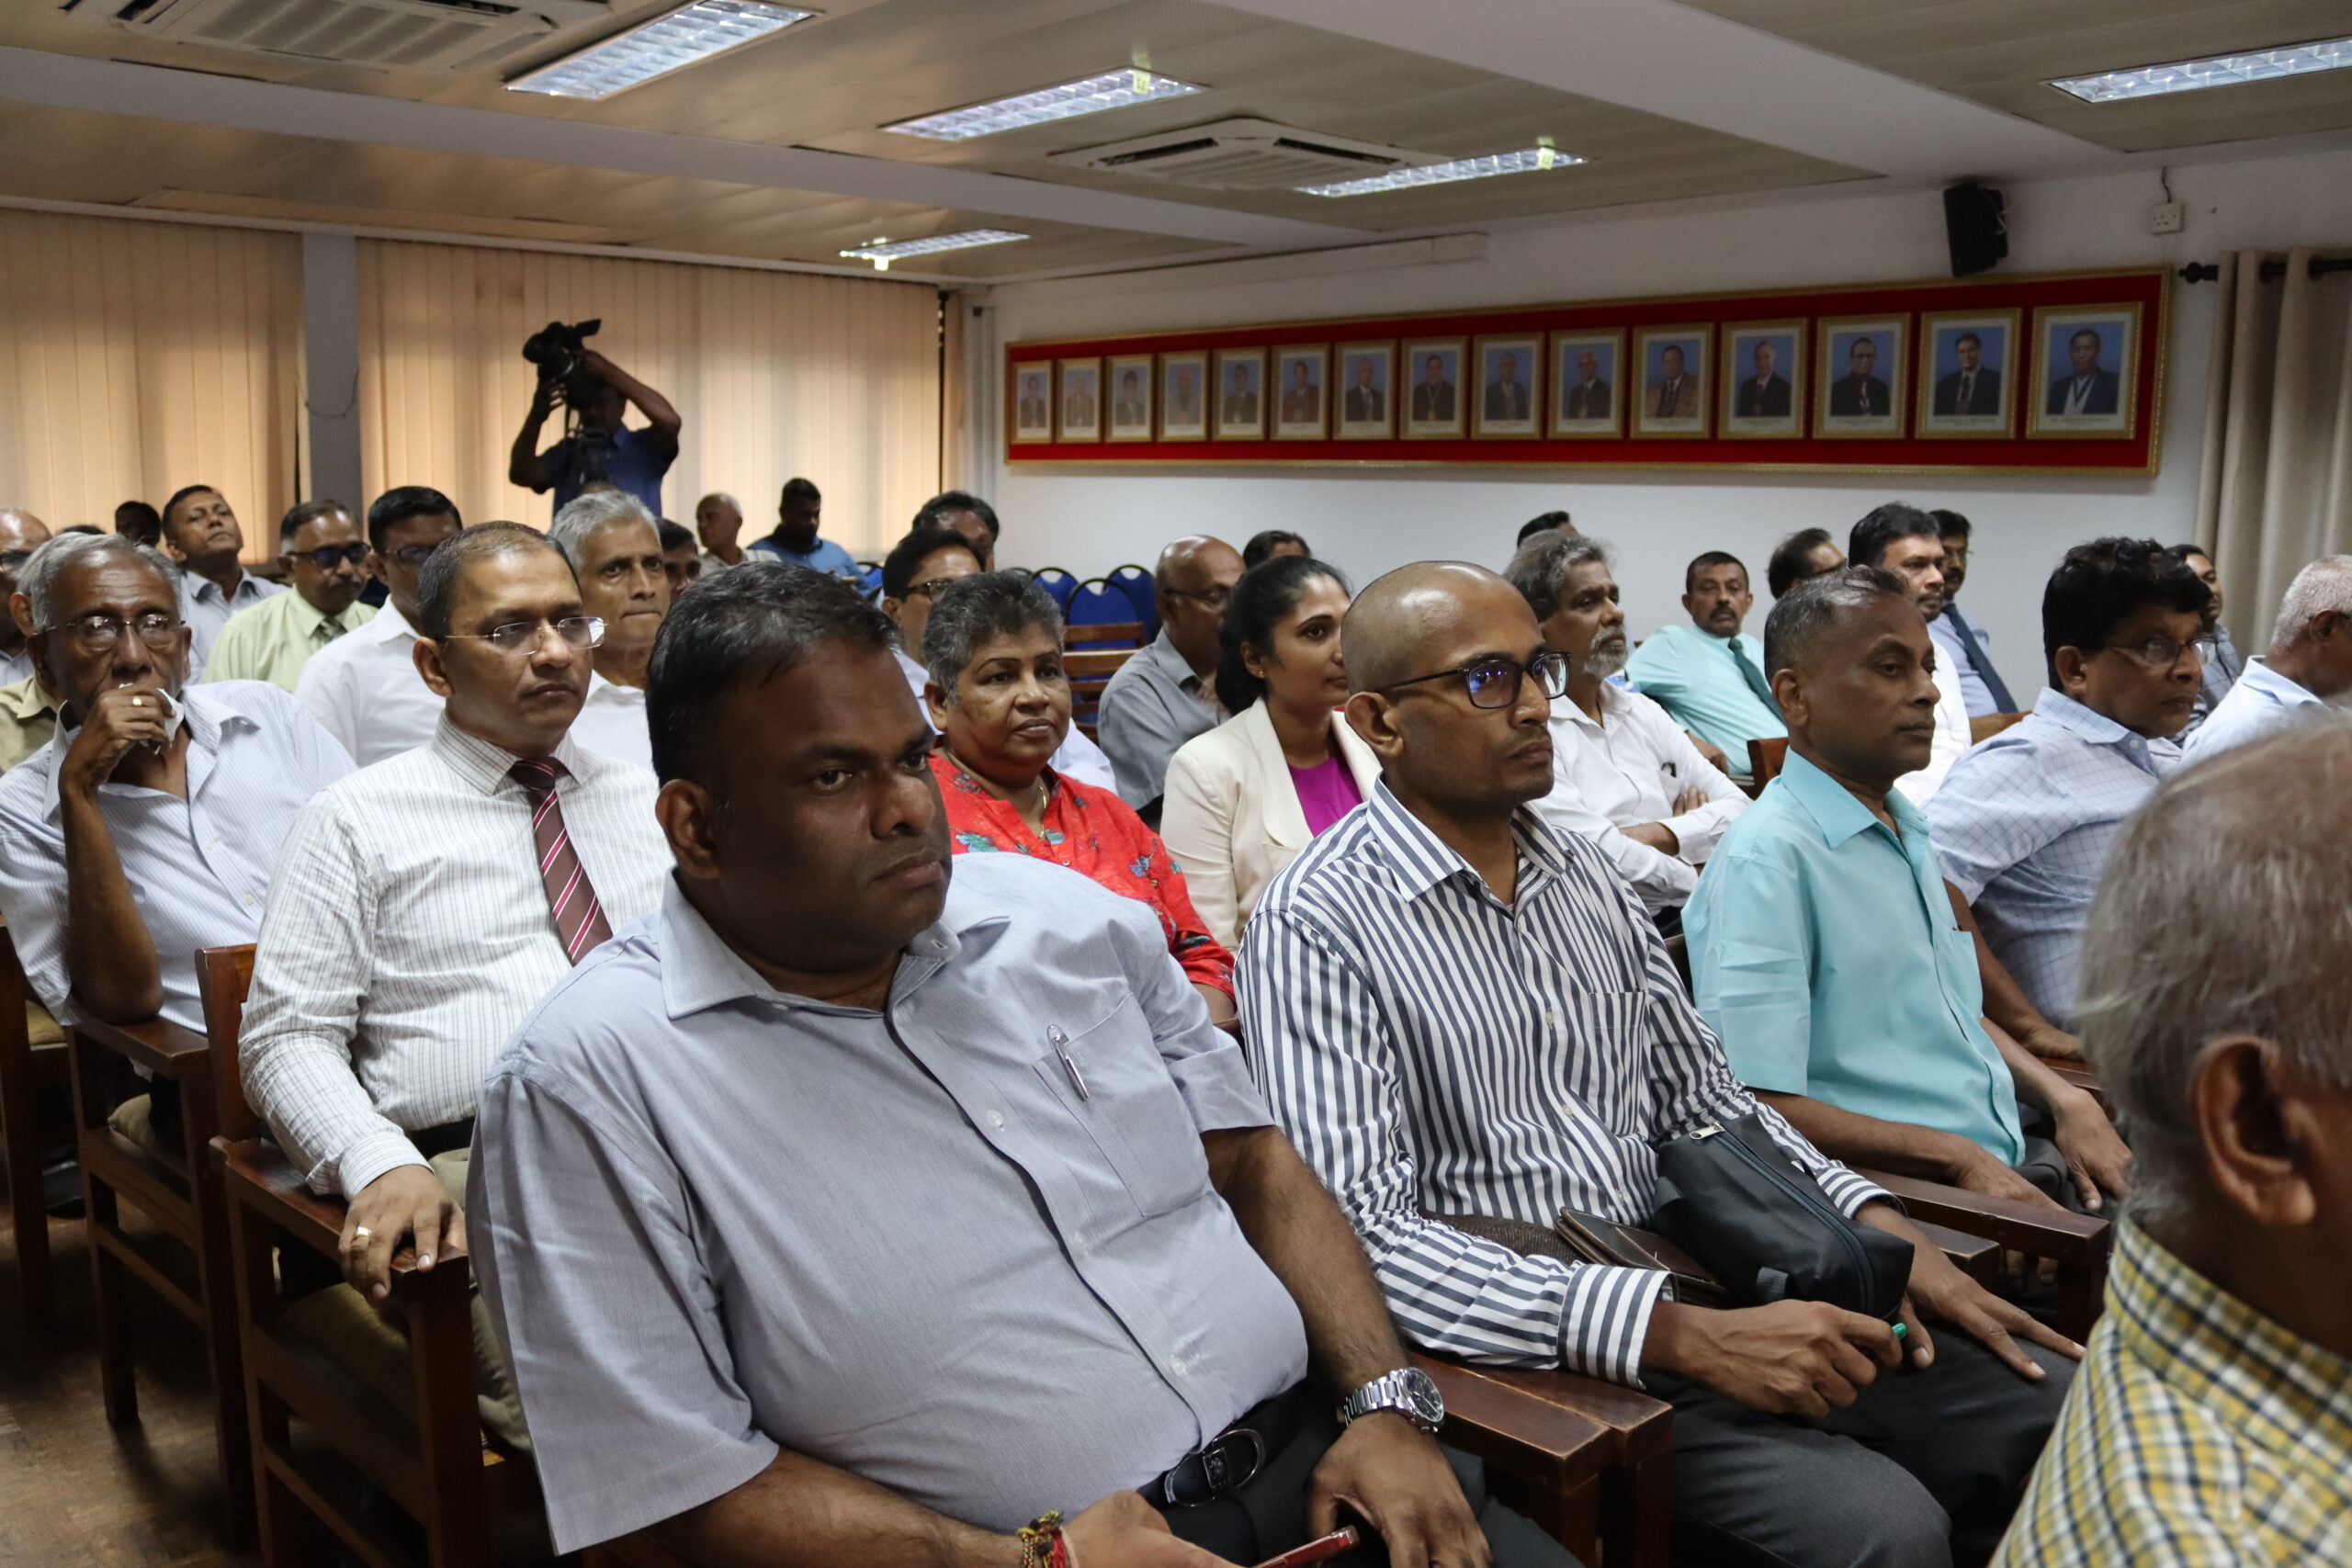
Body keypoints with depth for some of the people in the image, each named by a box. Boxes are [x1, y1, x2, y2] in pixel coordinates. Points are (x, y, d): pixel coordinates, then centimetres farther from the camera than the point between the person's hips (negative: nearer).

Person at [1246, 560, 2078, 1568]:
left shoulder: (1587, 877, 10)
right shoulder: (1317, 926, -14)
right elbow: (1360, 1232, -22)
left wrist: (1874, 1222, -1)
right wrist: (1681, 1335, -27)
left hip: (1687, 1286, 7)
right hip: (1524, 1349, -7)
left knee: (2056, 1400, -4)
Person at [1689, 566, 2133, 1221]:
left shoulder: (1908, 830, 17)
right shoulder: (1765, 858, -15)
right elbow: (1760, 1107, -21)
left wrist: (2066, 1100, 10)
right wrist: (1960, 1159, -20)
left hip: (2019, 1164, 9)